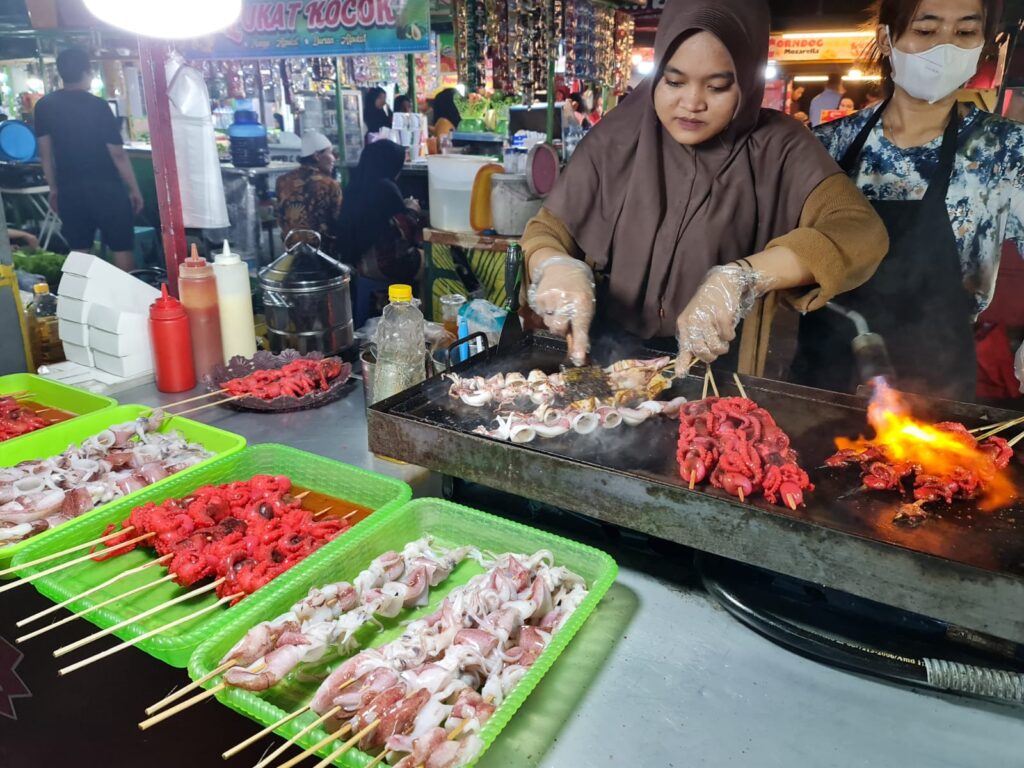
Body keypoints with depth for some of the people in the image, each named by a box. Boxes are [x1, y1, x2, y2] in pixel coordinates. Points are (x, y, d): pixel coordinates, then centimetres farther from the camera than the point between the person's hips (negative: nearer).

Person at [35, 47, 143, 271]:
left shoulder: (44, 106, 4)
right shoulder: (98, 106, -10)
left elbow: (45, 153, 9)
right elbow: (117, 154, -10)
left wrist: (54, 188, 18)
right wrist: (134, 189, -1)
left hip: (69, 190, 5)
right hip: (106, 188, -4)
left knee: (79, 253, 11)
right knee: (121, 249, 2)